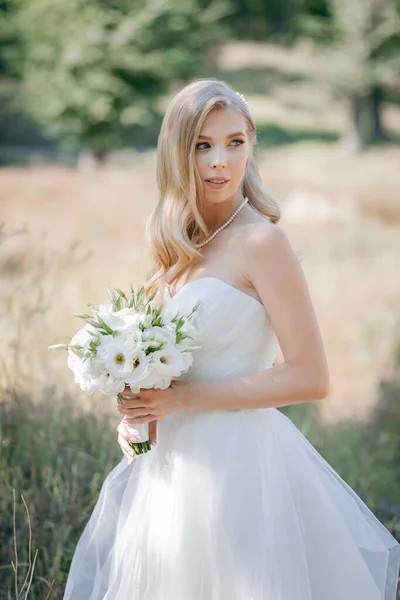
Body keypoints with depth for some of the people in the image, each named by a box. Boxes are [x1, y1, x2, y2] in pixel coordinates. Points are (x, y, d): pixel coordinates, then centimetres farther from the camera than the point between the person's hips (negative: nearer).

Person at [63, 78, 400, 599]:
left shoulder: (260, 241, -14)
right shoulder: (186, 245, 8)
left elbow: (310, 378, -17)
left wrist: (184, 398, -17)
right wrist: (137, 412, -1)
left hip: (235, 458, -7)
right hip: (176, 459, 7)